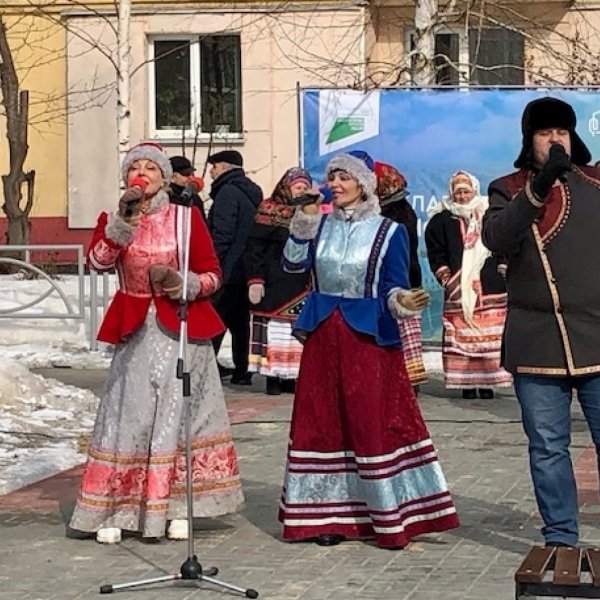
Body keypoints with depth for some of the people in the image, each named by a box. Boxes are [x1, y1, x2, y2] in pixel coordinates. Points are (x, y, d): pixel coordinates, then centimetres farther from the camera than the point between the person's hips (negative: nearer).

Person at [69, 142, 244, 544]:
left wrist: (186, 284, -18)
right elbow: (98, 262, -13)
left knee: (176, 413, -1)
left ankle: (177, 508, 8)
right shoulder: (114, 219, 5)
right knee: (128, 414, -3)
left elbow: (212, 273, 1)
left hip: (181, 329, -1)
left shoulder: (186, 217, 0)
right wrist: (124, 222, -24)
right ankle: (115, 511, 2)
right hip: (135, 331, 1)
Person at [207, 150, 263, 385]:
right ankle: (241, 370, 12)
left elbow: (222, 234, -19)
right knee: (240, 321, 11)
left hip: (228, 271, -8)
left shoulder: (228, 192, -11)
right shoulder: (252, 192, 16)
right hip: (247, 270, 9)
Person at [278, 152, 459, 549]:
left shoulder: (388, 232, 0)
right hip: (323, 335, 4)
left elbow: (393, 287, -3)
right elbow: (293, 263, -2)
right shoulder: (321, 225, 9)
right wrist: (304, 222, -12)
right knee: (323, 423, 4)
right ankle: (331, 515, 11)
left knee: (375, 423, -5)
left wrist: (402, 302, -24)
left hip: (369, 337, -4)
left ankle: (391, 516, 0)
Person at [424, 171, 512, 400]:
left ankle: (488, 381, 2)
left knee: (489, 335, -3)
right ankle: (466, 383, -1)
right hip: (458, 288, 0)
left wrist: (503, 270, 2)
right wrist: (444, 275, -1)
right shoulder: (442, 219, 6)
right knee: (461, 335, -5)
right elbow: (435, 251, 7)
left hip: (490, 289, 0)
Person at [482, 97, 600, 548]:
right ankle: (560, 539, 14)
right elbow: (496, 238, -14)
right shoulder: (509, 190, 5)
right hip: (538, 344, 0)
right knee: (548, 448, 5)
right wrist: (538, 189, -25)